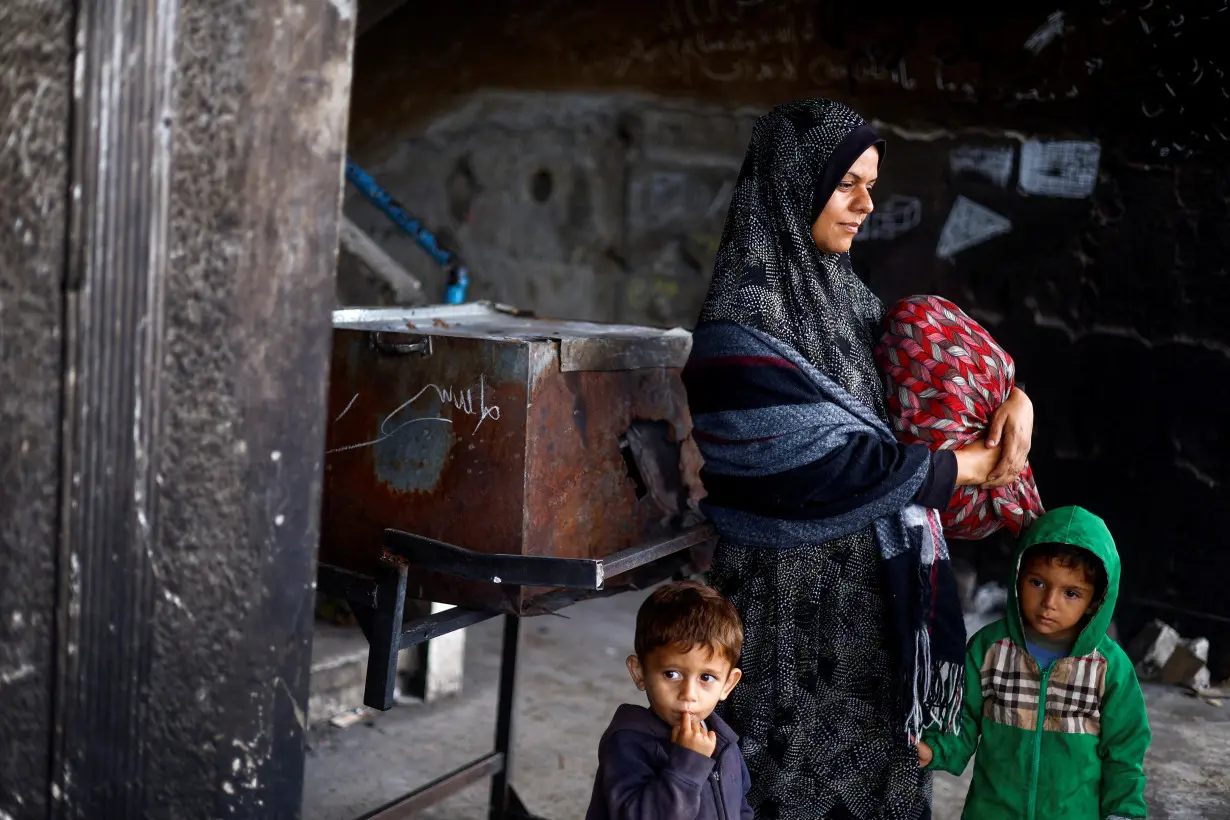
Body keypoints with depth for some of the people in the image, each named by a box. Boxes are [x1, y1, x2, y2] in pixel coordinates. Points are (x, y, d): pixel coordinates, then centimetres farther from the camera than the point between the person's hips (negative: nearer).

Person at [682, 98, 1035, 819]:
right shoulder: (743, 320, -19)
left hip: (875, 579, 8)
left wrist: (1012, 395, -3)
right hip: (797, 589, -7)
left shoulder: (840, 287, 6)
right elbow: (834, 463, -22)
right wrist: (967, 468, -10)